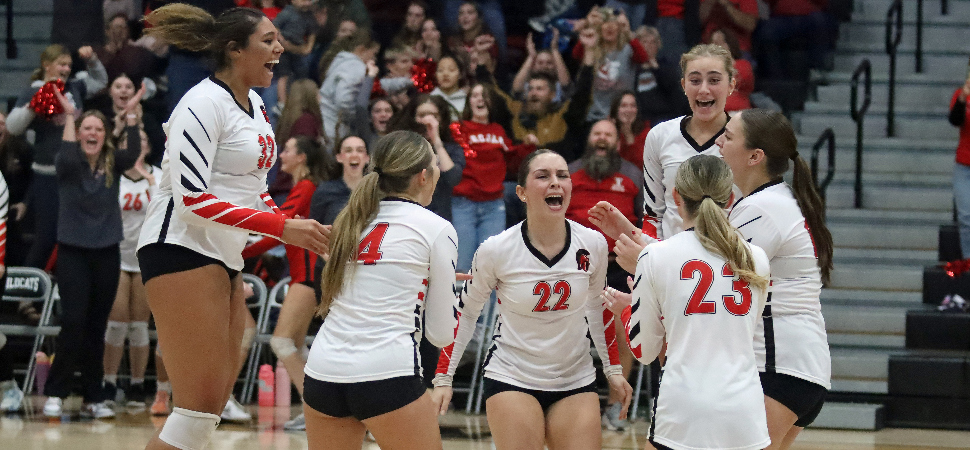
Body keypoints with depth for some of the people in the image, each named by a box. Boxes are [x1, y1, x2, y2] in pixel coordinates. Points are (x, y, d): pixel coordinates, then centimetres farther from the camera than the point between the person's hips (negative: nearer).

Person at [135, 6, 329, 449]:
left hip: (224, 258, 10)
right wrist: (281, 228, -22)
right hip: (181, 249, -10)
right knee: (201, 404, -15)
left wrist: (298, 227, 6)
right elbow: (192, 197, -21)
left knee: (216, 402, 7)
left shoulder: (254, 105, 14)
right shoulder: (203, 104, -13)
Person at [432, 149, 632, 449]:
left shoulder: (592, 245, -5)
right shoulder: (497, 250, -13)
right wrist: (443, 378, -3)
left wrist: (613, 369, 14)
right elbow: (465, 312, 0)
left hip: (576, 381, 3)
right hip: (511, 377, -3)